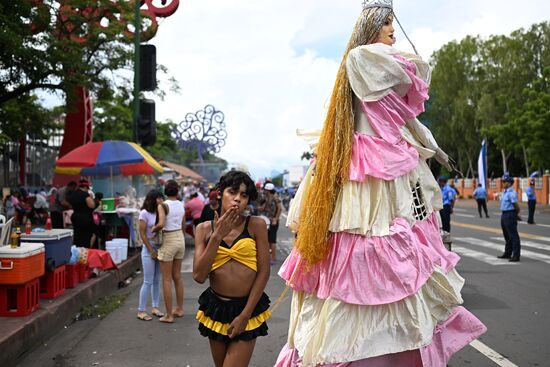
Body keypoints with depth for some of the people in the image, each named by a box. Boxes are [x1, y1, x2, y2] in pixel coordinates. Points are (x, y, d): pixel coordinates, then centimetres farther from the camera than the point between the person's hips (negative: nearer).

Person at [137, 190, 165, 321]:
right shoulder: (145, 213, -10)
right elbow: (142, 234, -10)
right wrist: (151, 251, -10)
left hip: (160, 249, 5)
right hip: (149, 250, -5)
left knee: (157, 280, 10)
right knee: (148, 281, -3)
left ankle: (155, 307, 19)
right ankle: (141, 311, 6)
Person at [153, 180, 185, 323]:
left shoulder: (163, 205, -14)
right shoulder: (181, 205, 4)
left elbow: (161, 224, -28)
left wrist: (152, 229, -8)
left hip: (168, 241, -6)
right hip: (180, 239, 6)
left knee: (166, 279, 1)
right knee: (177, 276, 17)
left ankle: (169, 315, 5)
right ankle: (179, 309, 27)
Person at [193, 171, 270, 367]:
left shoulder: (256, 225, -7)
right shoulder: (205, 228, -1)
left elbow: (264, 272, -8)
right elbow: (199, 276, -10)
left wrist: (245, 314, -10)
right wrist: (217, 236, -16)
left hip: (247, 307, -3)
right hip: (215, 307, 3)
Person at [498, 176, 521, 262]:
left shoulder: (512, 193, -17)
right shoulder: (504, 192, 13)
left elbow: (516, 205, -19)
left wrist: (516, 215, -2)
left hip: (510, 215, -10)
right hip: (504, 215, 10)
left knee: (513, 236, -5)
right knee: (507, 235, 17)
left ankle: (516, 256, -2)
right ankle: (507, 253, 28)